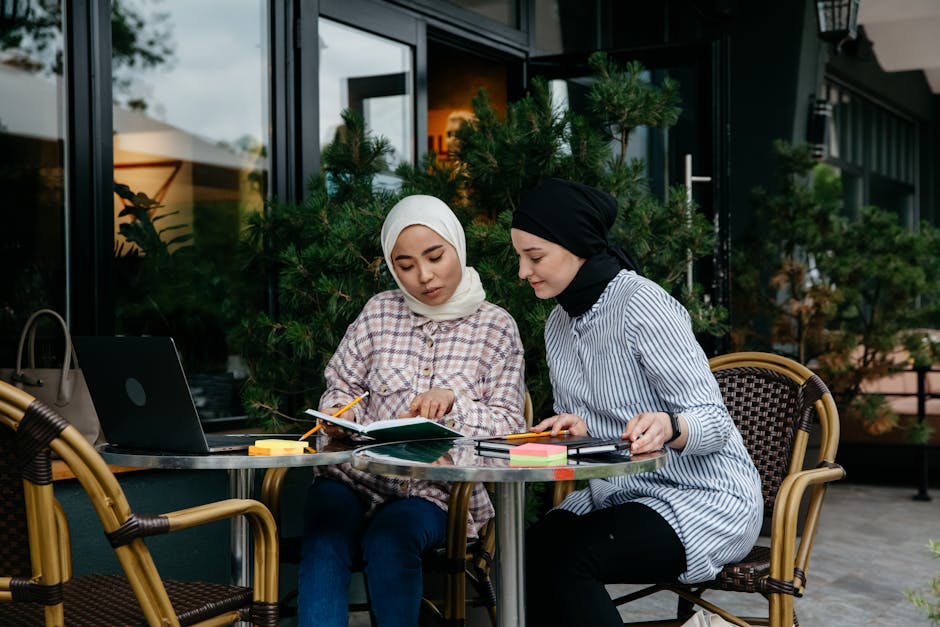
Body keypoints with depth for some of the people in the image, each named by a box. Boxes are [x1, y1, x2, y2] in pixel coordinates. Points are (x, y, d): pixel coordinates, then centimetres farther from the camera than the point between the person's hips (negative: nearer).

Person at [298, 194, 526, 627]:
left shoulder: (496, 327, 5)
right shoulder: (379, 312, 10)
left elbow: (509, 426, 1)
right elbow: (341, 388, 14)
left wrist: (454, 402, -17)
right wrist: (341, 414, -9)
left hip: (438, 489, -1)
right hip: (355, 474, 2)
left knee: (389, 538, -34)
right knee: (324, 542, -31)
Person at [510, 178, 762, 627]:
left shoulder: (641, 304, -18)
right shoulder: (558, 324, 7)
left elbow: (714, 421, -18)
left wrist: (667, 426, -40)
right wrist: (575, 430, -9)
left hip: (704, 498, -7)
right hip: (620, 492, 7)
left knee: (565, 558, -29)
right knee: (523, 553, -20)